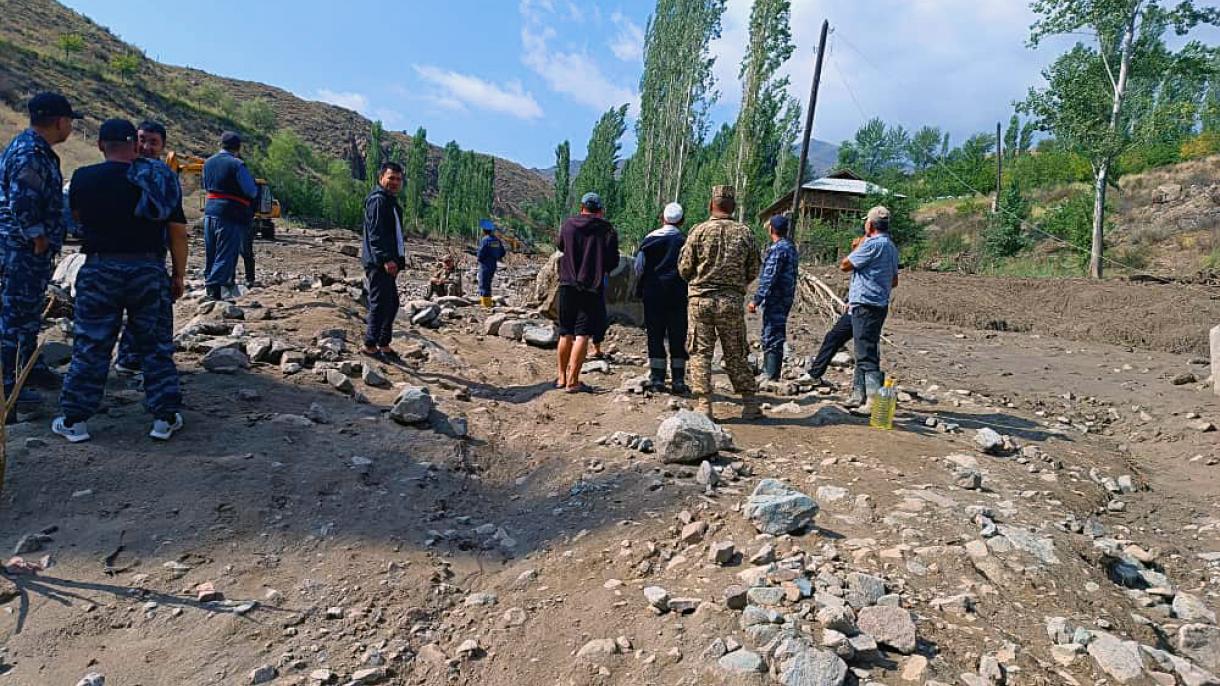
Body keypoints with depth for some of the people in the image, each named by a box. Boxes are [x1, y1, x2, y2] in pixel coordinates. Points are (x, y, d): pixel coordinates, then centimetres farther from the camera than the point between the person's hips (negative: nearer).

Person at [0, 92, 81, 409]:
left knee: (30, 311, 21)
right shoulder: (29, 153, -20)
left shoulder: (38, 150, 13)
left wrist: (44, 239, 18)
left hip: (33, 250, 10)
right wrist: (39, 238, -16)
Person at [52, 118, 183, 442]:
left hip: (101, 267, -1)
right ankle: (166, 417, 11)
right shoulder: (159, 176, -1)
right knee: (154, 344, 9)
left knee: (91, 345, 8)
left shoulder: (85, 178, -4)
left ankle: (74, 419, 16)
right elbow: (173, 225, 3)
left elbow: (76, 213, 12)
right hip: (149, 268, 1)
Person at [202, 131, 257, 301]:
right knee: (226, 254, -3)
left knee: (210, 254, 14)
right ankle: (215, 292, -6)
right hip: (231, 216, -7)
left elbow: (206, 186, 23)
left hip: (210, 212, 7)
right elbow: (251, 192, -11)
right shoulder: (237, 165, -11)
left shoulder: (208, 163, 13)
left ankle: (209, 287, 22)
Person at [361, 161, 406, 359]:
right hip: (379, 263, -10)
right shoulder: (378, 200, -11)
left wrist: (398, 260, 20)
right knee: (380, 304, -6)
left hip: (388, 263, 10)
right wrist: (386, 259, -27)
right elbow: (375, 233, -20)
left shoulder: (391, 202, 20)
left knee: (392, 304, 14)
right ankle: (370, 345, 3)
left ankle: (384, 344, 23)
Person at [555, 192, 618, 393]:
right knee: (582, 335, -1)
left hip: (567, 286, 3)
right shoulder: (607, 229, -4)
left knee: (565, 333, 13)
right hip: (592, 288, -3)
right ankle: (573, 381, -2)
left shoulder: (568, 224, 3)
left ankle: (562, 377, 22)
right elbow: (613, 262, 1)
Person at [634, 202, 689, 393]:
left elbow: (638, 266, 2)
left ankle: (657, 379, 7)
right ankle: (679, 381, 7)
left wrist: (640, 289, 15)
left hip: (653, 293, 1)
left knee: (655, 335, 7)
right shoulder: (686, 241, -5)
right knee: (678, 337, 5)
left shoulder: (650, 238, 1)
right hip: (678, 294, -1)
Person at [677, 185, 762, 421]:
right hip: (733, 302, 2)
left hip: (701, 299, -2)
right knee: (736, 355, 12)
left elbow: (683, 269, 0)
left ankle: (704, 406, 3)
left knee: (701, 353, 5)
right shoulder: (745, 233, 1)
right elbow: (753, 272, 6)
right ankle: (750, 404, 15)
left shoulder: (699, 231, -4)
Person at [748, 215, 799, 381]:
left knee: (772, 338, -6)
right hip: (786, 298, 10)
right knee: (770, 336, 18)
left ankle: (771, 376, -4)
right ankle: (767, 372, 27)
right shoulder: (791, 247, 15)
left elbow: (769, 278, -21)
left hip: (775, 299, -10)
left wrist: (756, 300, -19)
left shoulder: (777, 249, -15)